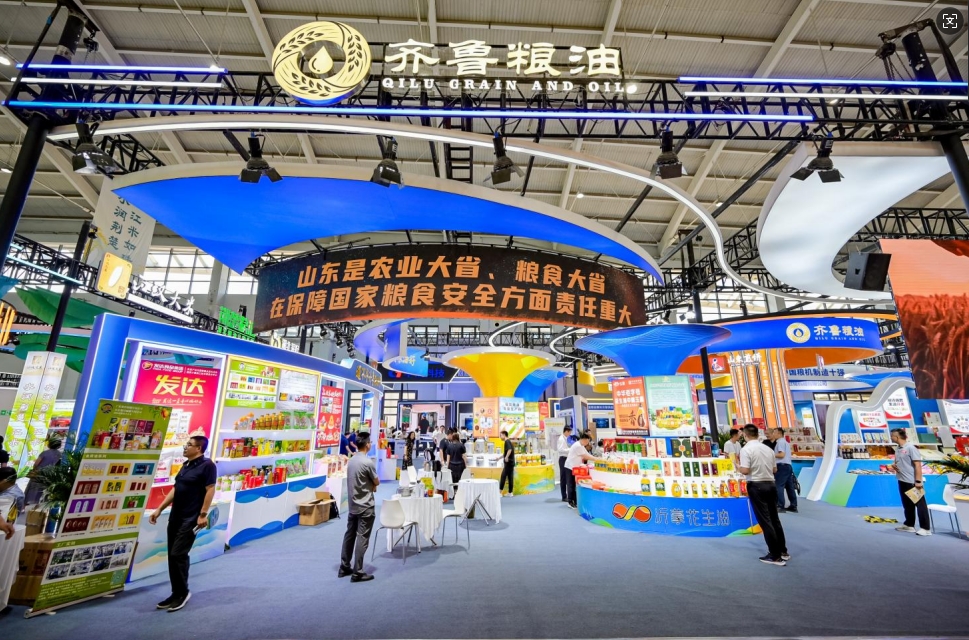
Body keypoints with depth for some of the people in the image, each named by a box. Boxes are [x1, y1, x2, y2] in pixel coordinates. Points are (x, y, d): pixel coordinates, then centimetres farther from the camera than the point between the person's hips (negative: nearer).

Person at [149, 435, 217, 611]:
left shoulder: (207, 465, -15)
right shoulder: (186, 465, 13)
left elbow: (210, 490, -18)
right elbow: (175, 490, 19)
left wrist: (203, 514, -21)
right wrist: (159, 509, 15)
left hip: (191, 518, -9)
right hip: (175, 517, 9)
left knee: (178, 554, -7)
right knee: (172, 556, 12)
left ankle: (183, 592, 10)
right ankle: (176, 593, 23)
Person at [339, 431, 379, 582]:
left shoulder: (351, 461, 4)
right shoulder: (368, 462, -21)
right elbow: (377, 482, -8)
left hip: (353, 505, 8)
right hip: (365, 507, -8)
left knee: (349, 535, 16)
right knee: (362, 538, 0)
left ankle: (344, 567, 26)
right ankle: (358, 573, 6)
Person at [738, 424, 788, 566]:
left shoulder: (746, 449, -14)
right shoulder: (768, 448, 7)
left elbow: (745, 470, -20)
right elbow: (774, 469, 14)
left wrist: (739, 467, 0)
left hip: (756, 486, -7)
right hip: (771, 484, 7)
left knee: (765, 521, 1)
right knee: (774, 519, 18)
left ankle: (775, 556, 6)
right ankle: (783, 551, 27)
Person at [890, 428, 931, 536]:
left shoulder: (911, 447, -15)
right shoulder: (897, 449, 10)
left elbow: (918, 465, -18)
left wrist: (918, 481, -21)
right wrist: (894, 465, 0)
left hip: (912, 482, -8)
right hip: (902, 481, 9)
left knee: (920, 504, -1)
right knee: (907, 504, 16)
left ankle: (925, 528, 5)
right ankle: (909, 525, 24)